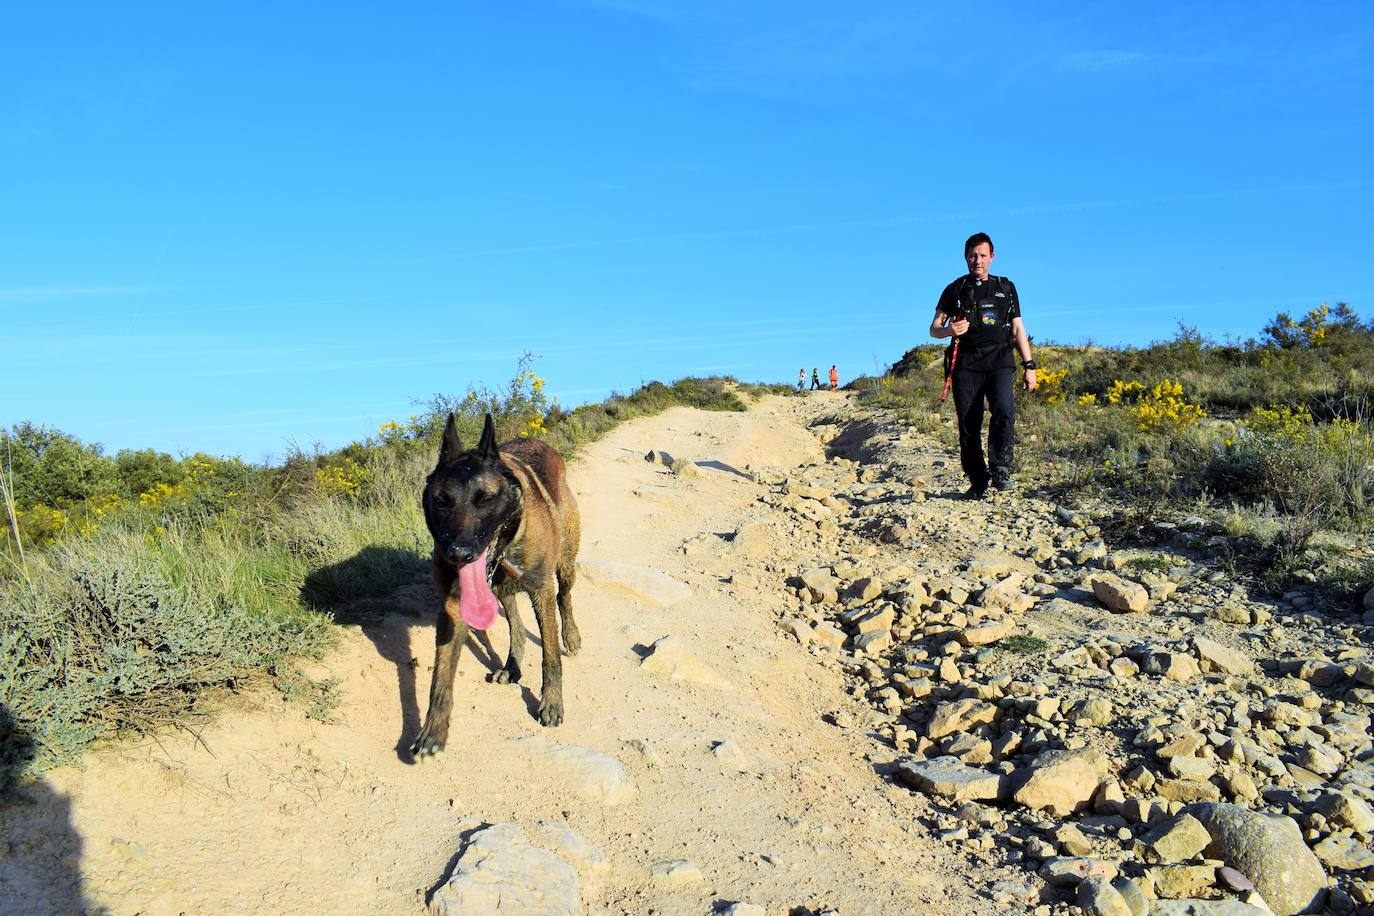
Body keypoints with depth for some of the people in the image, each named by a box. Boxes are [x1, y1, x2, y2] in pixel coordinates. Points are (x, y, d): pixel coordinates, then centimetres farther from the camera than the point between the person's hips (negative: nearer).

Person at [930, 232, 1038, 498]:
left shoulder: (1006, 288, 17)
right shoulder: (955, 290, 13)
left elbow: (1018, 330, 18)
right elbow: (934, 329, 12)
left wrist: (1029, 366, 10)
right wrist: (950, 330, -12)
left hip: (999, 363, 0)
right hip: (966, 365, 0)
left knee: (1004, 411, -24)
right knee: (969, 425, -3)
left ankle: (999, 468, -11)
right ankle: (977, 481, 7)